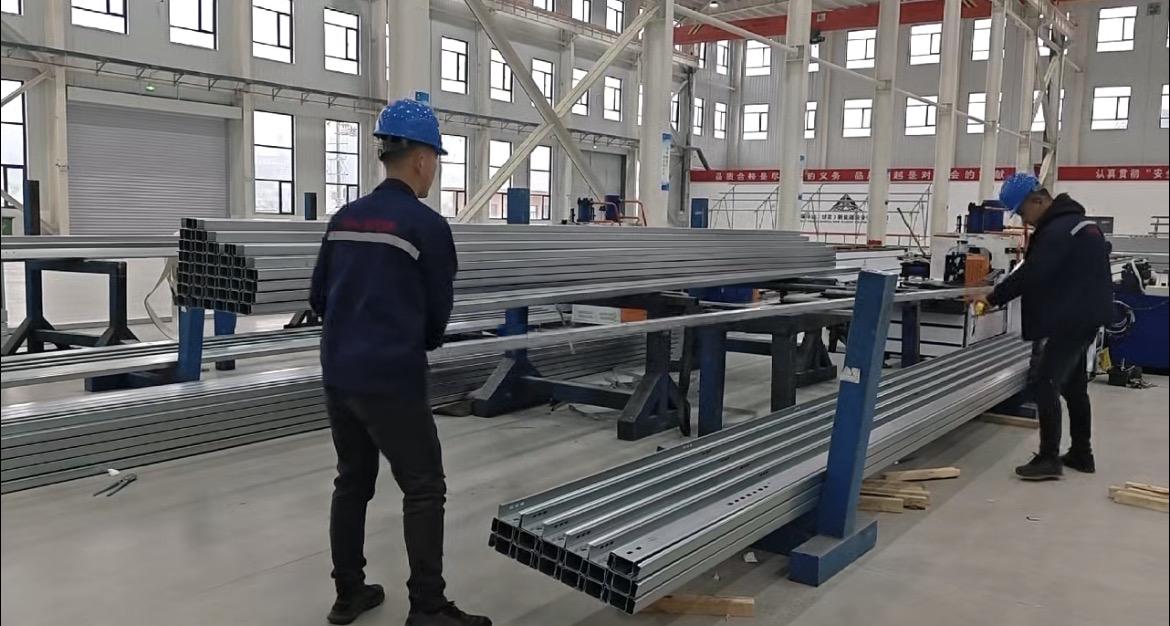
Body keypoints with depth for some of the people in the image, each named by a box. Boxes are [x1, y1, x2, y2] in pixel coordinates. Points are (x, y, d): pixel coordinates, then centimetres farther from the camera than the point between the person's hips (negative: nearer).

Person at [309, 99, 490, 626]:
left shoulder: (344, 218, 9)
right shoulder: (427, 226, -10)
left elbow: (319, 298, 14)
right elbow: (439, 313, -3)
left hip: (338, 374, 7)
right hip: (391, 380, -7)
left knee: (352, 482, 17)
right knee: (424, 489, 2)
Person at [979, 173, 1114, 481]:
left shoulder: (1057, 230, -20)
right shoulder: (1077, 221, 14)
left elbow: (1030, 275, -23)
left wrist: (993, 298, -13)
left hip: (1066, 320, -11)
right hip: (1083, 316, 11)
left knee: (1043, 382, -9)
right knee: (1074, 385, 16)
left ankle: (1049, 458, -7)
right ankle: (1081, 453, 25)